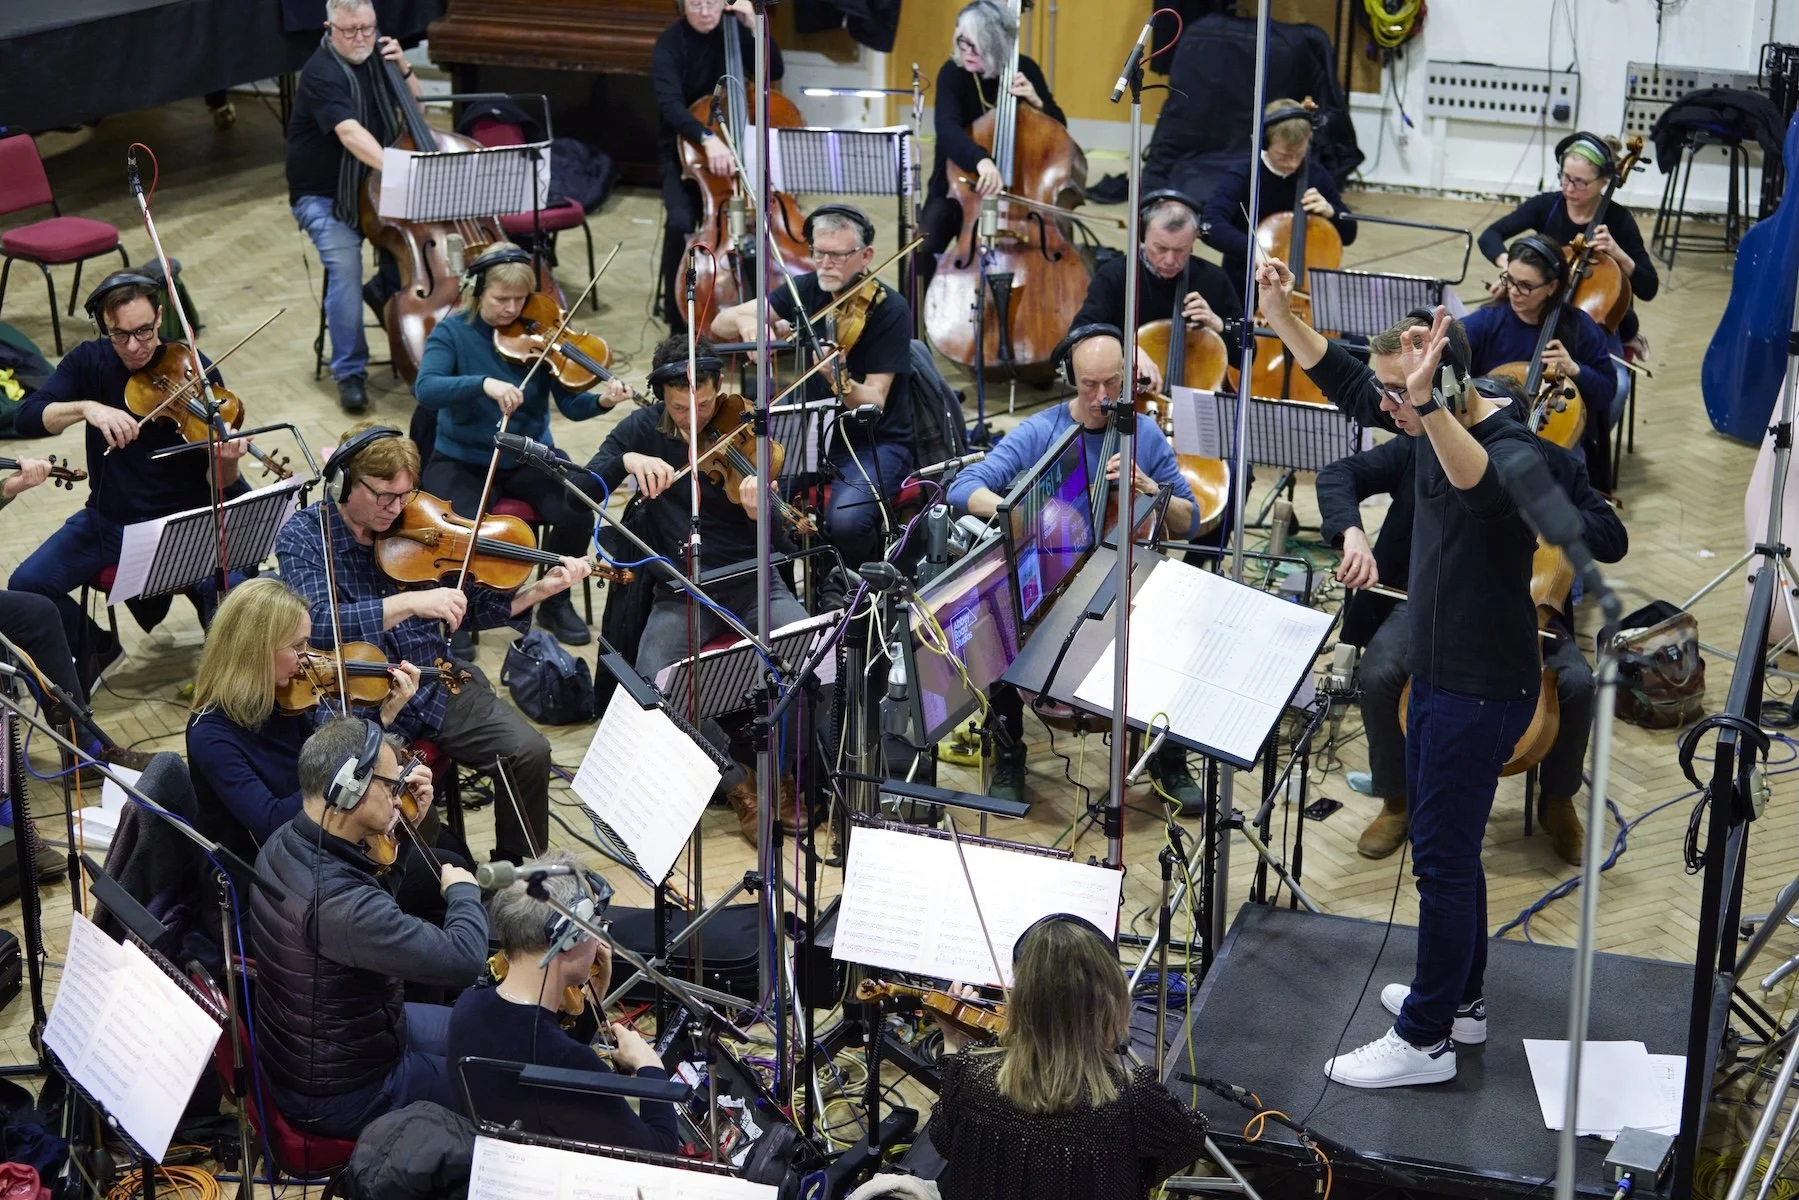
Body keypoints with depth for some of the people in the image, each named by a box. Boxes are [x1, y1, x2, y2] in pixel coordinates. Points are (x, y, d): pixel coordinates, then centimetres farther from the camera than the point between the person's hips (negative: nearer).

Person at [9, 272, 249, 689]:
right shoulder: (89, 362, -3)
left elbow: (220, 485, -12)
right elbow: (25, 419, -15)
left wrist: (226, 463, -36)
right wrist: (86, 407, -32)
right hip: (108, 520, 3)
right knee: (26, 586, -16)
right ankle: (97, 648, 13)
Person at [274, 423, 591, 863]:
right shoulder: (303, 536, -7)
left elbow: (472, 607, 11)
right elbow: (317, 622, -24)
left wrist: (540, 590, -5)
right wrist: (410, 602, -30)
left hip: (438, 683, 4)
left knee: (530, 752, -13)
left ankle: (519, 872, 9)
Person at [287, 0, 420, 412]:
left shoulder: (375, 56, 3)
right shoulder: (321, 73, -21)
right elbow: (349, 133, -36)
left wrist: (403, 68, -9)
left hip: (370, 186, 7)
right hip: (323, 196, -7)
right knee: (345, 269, -27)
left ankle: (387, 287, 8)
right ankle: (350, 372, -16)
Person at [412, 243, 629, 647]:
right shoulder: (452, 334, -8)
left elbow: (571, 405, -9)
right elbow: (425, 390, -26)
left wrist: (601, 401, -32)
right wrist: (484, 383, -41)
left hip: (528, 458, 2)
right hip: (463, 460, -2)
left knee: (578, 513, -23)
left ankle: (556, 602, 5)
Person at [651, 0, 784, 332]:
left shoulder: (732, 32, -1)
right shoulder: (669, 44, -14)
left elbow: (774, 71, -3)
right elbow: (671, 105, -29)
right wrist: (707, 138, -45)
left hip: (735, 149, 3)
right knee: (680, 221, -30)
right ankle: (678, 322, -13)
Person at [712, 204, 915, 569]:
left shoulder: (890, 310, -14)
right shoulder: (806, 290, 1)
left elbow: (872, 404, -20)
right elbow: (719, 325, -2)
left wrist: (841, 381, -41)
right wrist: (743, 321, -26)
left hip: (876, 445, -5)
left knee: (846, 520, -33)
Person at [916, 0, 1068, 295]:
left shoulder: (1024, 70, -7)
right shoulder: (953, 73, -15)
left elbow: (1058, 130, 0)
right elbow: (947, 128, -34)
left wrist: (1036, 102, -21)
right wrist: (981, 160, -53)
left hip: (1015, 186, 2)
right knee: (924, 248, -27)